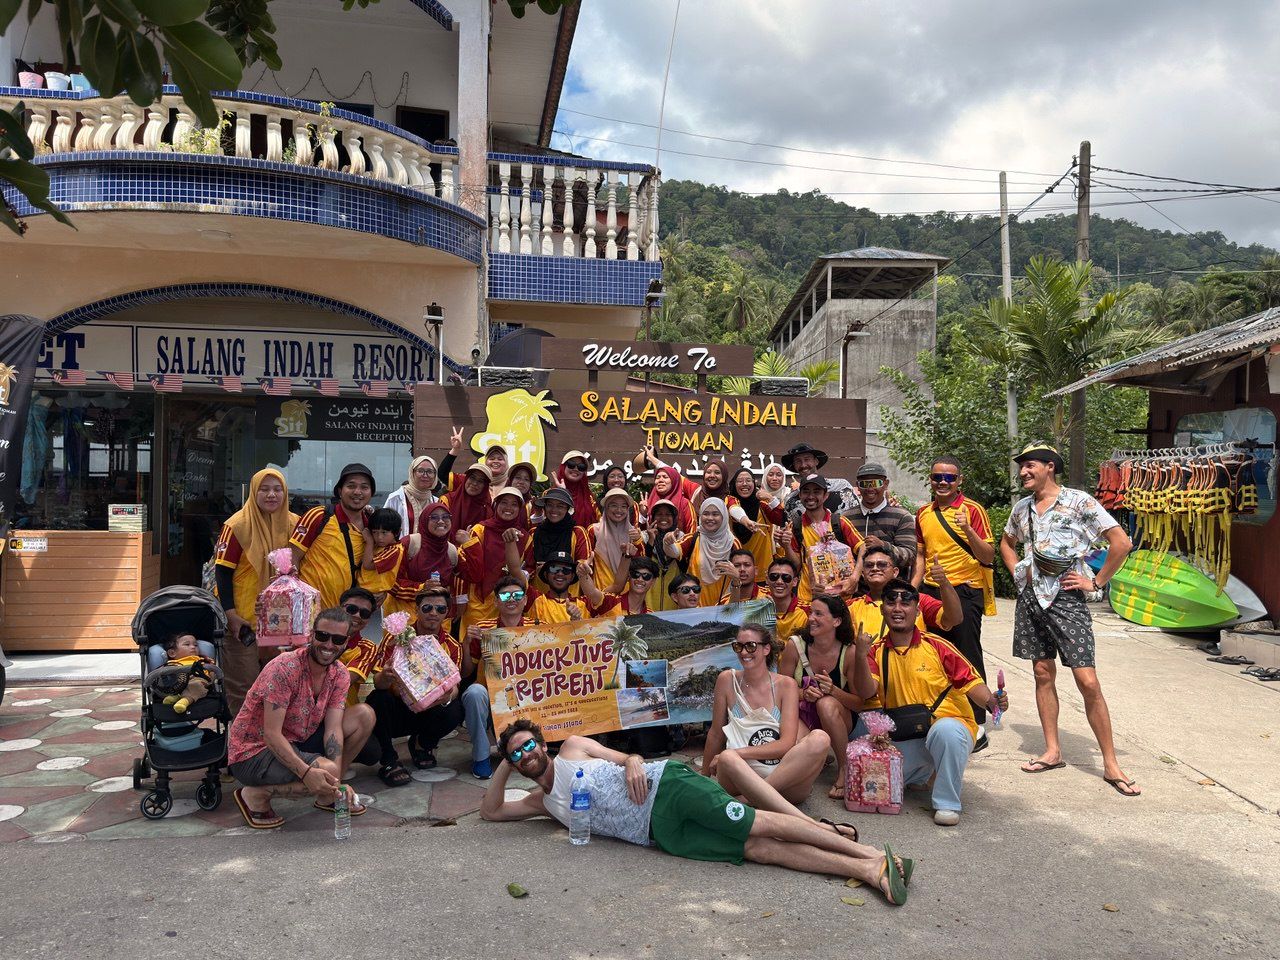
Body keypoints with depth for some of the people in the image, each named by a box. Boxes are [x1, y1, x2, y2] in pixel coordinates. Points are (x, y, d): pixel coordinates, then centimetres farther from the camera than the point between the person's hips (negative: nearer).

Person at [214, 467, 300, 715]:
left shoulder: (293, 524, 4)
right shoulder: (237, 525, -11)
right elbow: (222, 570, -12)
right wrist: (230, 614, -17)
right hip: (242, 618, -5)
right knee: (243, 685, 2)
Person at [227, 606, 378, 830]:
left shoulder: (338, 674, -2)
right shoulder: (285, 668, -24)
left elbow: (333, 728, -10)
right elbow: (271, 735, -27)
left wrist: (337, 781, -25)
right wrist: (306, 772, -39)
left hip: (297, 742, 7)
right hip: (252, 752, -7)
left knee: (364, 714, -5)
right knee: (326, 769, -31)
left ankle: (329, 796, 5)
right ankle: (255, 795, -7)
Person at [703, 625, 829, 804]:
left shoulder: (786, 685, 1)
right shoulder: (727, 680, 3)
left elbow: (786, 744, -9)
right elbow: (716, 734, 13)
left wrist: (738, 752, -17)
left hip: (786, 781, 3)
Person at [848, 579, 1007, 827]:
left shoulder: (936, 646, -5)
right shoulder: (876, 651, 2)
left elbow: (970, 681, -5)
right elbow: (866, 693, -12)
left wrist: (991, 701, -25)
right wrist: (860, 656, -26)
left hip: (949, 723, -4)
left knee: (945, 729, -39)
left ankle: (947, 803, -18)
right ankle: (925, 769, 22)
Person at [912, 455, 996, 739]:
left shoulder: (972, 510, -6)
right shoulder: (923, 513, 11)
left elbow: (988, 557, -10)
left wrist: (968, 530, -25)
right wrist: (912, 590, 10)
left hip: (964, 590, -5)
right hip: (931, 591, 5)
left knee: (968, 658, 0)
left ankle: (977, 724, 9)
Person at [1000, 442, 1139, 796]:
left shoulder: (1078, 501, -7)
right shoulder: (1022, 507, 10)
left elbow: (1122, 542, -9)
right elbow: (1006, 543, 29)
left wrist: (1096, 582, -7)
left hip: (1066, 598, -5)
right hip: (1030, 598, 6)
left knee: (1088, 681, -8)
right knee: (1043, 675, 9)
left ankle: (1110, 764, 2)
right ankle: (1052, 751, 19)